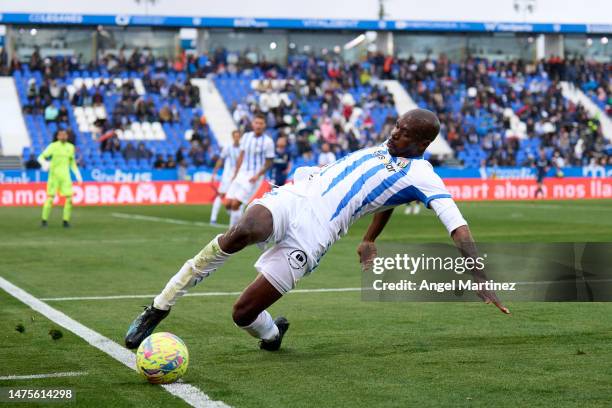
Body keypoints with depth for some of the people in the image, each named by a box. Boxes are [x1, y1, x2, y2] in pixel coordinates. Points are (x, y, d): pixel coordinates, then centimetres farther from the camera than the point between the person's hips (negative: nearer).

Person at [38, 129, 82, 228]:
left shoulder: (71, 147, 8)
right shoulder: (53, 146, -4)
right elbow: (41, 157, -4)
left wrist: (77, 174, 10)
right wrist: (44, 163, -27)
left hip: (65, 176, 3)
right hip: (54, 175, -3)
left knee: (69, 198, -8)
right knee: (50, 197, -6)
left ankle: (66, 220, 4)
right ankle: (44, 220, 7)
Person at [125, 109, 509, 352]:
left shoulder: (421, 175, 0)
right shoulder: (384, 147, 20)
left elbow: (459, 228, -6)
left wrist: (481, 280, -14)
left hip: (313, 235, -4)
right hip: (291, 198, 4)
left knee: (243, 313, -12)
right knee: (242, 232, -33)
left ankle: (272, 334, 28)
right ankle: (157, 309, -23)